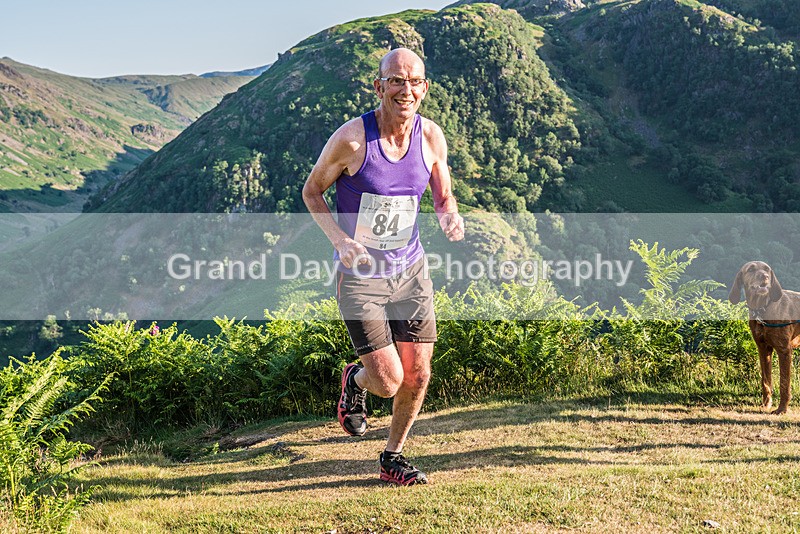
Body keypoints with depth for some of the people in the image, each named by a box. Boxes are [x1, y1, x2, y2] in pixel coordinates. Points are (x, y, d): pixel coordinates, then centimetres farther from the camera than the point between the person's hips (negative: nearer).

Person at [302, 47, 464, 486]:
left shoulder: (431, 137, -4)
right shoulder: (351, 138, -18)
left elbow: (443, 197, 10)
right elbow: (311, 192, -4)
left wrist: (451, 218, -14)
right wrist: (339, 240, -20)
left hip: (410, 272, 4)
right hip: (359, 276, -4)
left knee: (417, 376, 4)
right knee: (388, 381, -8)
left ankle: (393, 458, 29)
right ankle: (355, 381, 31)